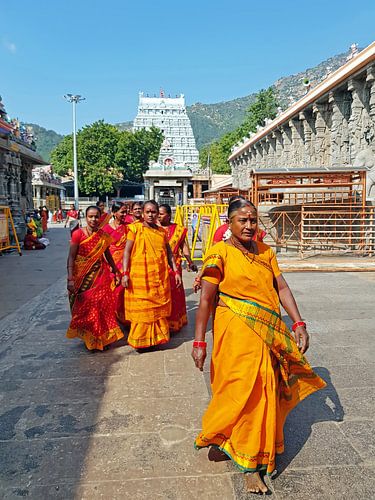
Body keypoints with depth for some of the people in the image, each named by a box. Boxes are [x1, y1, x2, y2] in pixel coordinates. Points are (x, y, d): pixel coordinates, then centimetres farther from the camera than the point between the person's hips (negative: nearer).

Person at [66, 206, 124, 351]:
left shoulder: (104, 236, 3)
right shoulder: (78, 233, -8)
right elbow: (71, 257, -10)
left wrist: (116, 272, 18)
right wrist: (70, 279, -18)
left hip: (100, 274, 3)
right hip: (82, 275, -3)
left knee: (101, 305, 3)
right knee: (84, 307, 5)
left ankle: (101, 338, 21)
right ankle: (87, 338, 24)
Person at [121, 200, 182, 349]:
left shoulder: (162, 231, 11)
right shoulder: (135, 228, 0)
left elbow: (169, 253, 14)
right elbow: (127, 252, -4)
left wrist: (176, 271, 8)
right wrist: (125, 273, -11)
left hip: (160, 276, 4)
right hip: (139, 275, -3)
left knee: (159, 307, 8)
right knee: (140, 308, 3)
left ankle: (157, 337, 23)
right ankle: (140, 340, 16)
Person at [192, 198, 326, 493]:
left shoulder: (266, 251, 8)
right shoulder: (220, 253, -9)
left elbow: (281, 288, 6)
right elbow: (206, 299, -11)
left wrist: (298, 323, -5)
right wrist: (199, 341, -14)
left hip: (269, 332, 6)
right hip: (236, 330, -6)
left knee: (265, 390, 16)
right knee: (244, 390, 0)